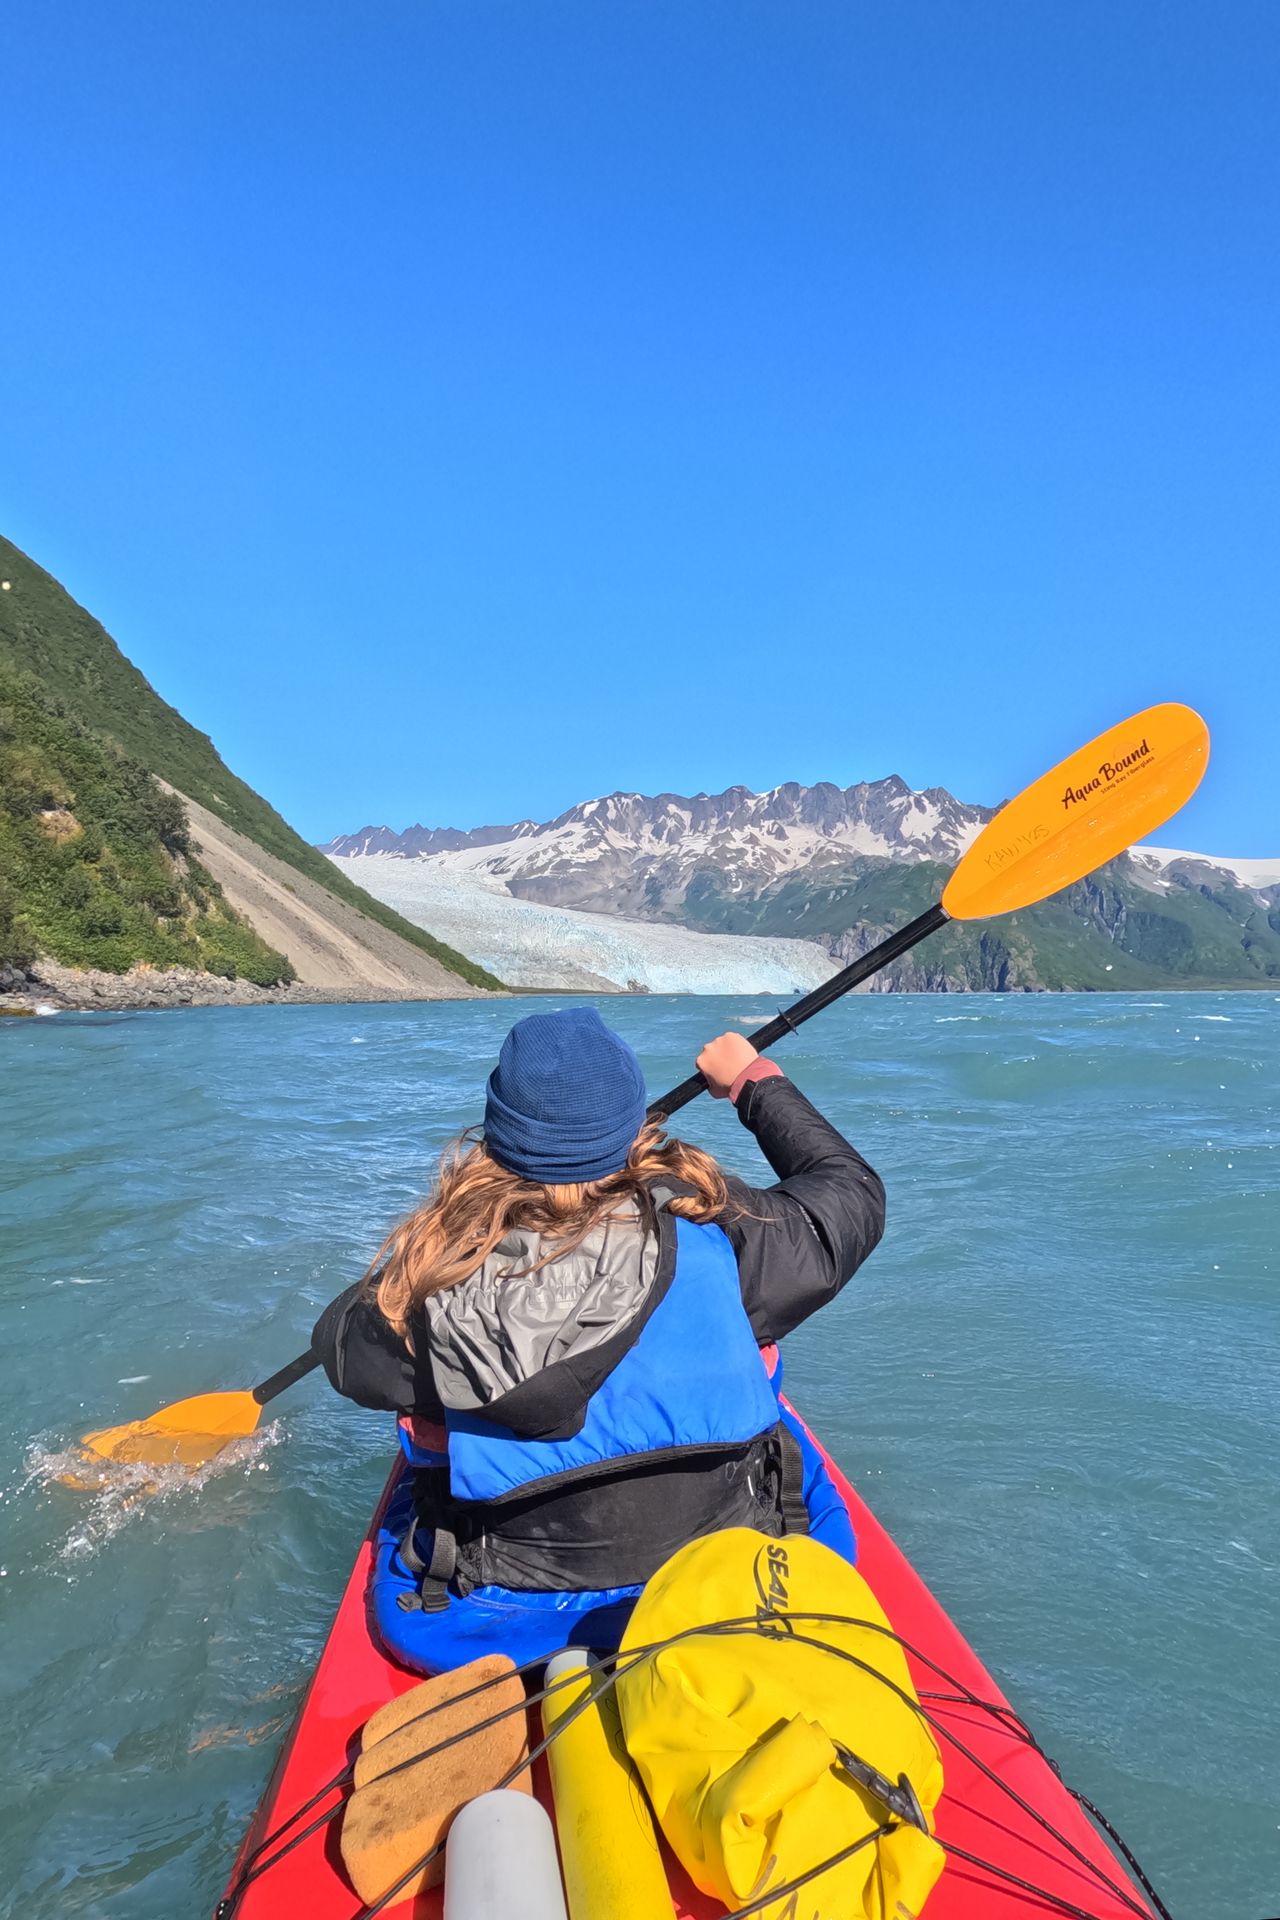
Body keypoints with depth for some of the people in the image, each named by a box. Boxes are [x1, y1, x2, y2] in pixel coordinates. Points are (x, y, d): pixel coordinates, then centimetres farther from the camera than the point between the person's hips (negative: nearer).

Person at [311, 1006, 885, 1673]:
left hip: (487, 1627, 1)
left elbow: (340, 1346, 5)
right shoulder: (711, 1231, -20)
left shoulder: (433, 1268, -19)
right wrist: (755, 1081, 11)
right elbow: (854, 1194, 0)